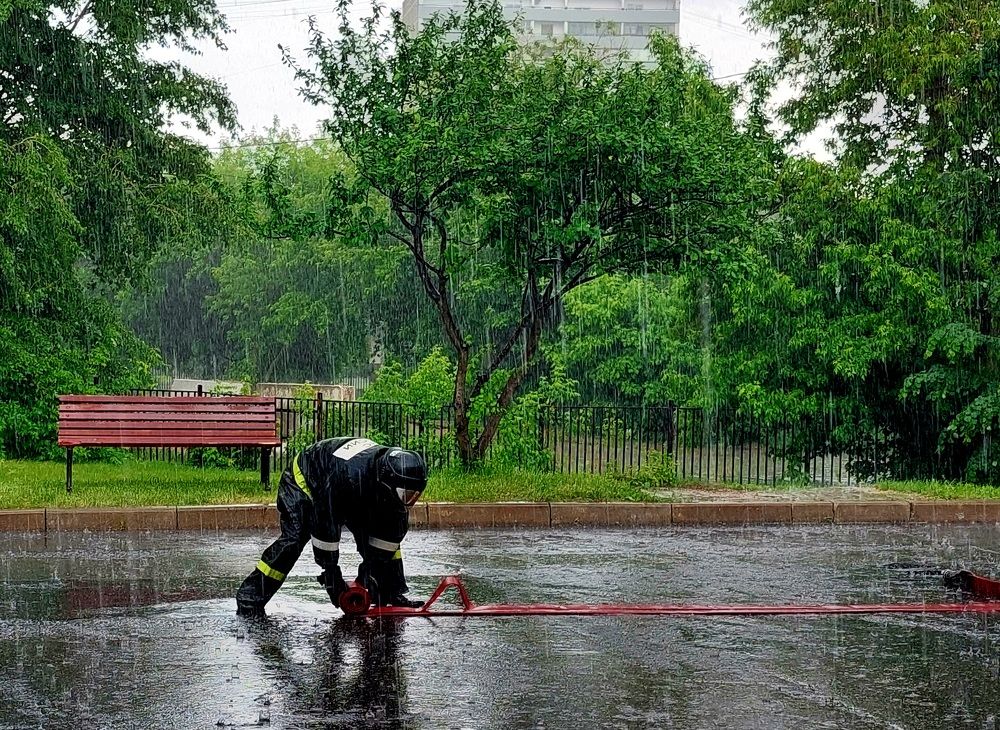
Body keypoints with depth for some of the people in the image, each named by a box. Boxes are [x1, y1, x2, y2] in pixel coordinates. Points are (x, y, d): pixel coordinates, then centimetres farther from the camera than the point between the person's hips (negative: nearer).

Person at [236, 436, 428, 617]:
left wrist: (373, 567, -14)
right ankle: (249, 597, -16)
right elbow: (325, 529, -36)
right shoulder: (348, 475, -45)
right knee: (294, 538, -23)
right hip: (304, 480, -6)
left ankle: (394, 595, 7)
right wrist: (331, 573, -29)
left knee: (392, 531, -4)